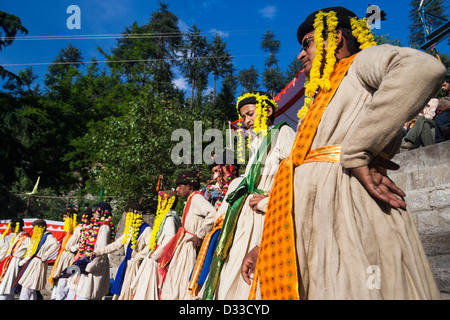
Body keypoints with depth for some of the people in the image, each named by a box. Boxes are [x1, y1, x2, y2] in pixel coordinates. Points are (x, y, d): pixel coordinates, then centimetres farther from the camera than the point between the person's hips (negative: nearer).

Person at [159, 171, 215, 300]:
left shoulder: (196, 197, -12)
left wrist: (199, 235, -22)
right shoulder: (190, 200, 18)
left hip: (189, 246, -10)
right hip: (183, 245, 10)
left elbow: (212, 214, -28)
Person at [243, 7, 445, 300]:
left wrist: (356, 153, -19)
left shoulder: (364, 61, 6)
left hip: (345, 207, -8)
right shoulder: (320, 97, 27)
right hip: (307, 226, 8)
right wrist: (265, 244, 17)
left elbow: (424, 68, -20)